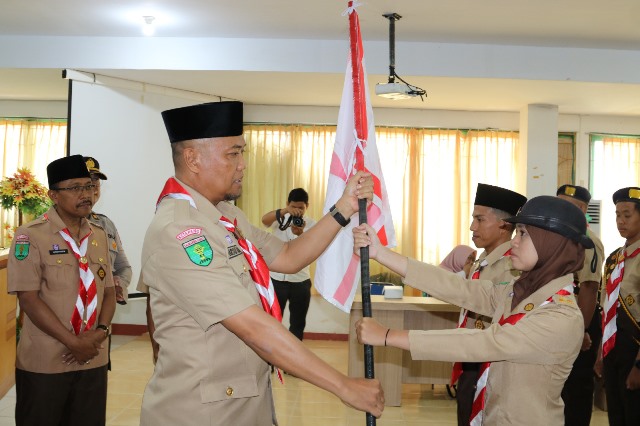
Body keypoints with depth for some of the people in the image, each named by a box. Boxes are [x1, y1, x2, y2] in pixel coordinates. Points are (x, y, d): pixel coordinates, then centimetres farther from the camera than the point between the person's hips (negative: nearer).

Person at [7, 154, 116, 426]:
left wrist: (101, 331, -8)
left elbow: (108, 291, 11)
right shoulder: (31, 236, -8)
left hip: (93, 360, 5)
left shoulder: (99, 237, 10)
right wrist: (74, 342, -15)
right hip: (44, 362, -5)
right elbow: (28, 299, -13)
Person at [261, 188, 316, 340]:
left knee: (298, 322, 9)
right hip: (276, 279, -1)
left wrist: (301, 234, -34)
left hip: (300, 281, 1)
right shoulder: (279, 219, 1)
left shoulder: (311, 224, 1)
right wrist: (286, 211, -41)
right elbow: (264, 219, -23)